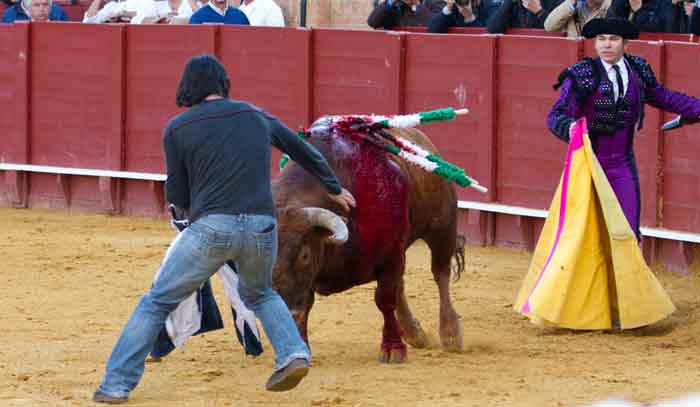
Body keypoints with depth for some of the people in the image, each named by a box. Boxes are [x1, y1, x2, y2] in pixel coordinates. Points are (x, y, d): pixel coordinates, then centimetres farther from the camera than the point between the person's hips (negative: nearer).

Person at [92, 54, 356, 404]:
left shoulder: (178, 128, 5)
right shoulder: (257, 117, 17)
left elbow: (177, 197, 8)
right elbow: (304, 151, 29)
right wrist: (334, 189, 44)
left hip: (210, 228, -4)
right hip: (262, 228, 4)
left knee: (156, 303, 7)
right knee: (258, 293, 31)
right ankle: (293, 353, 10)